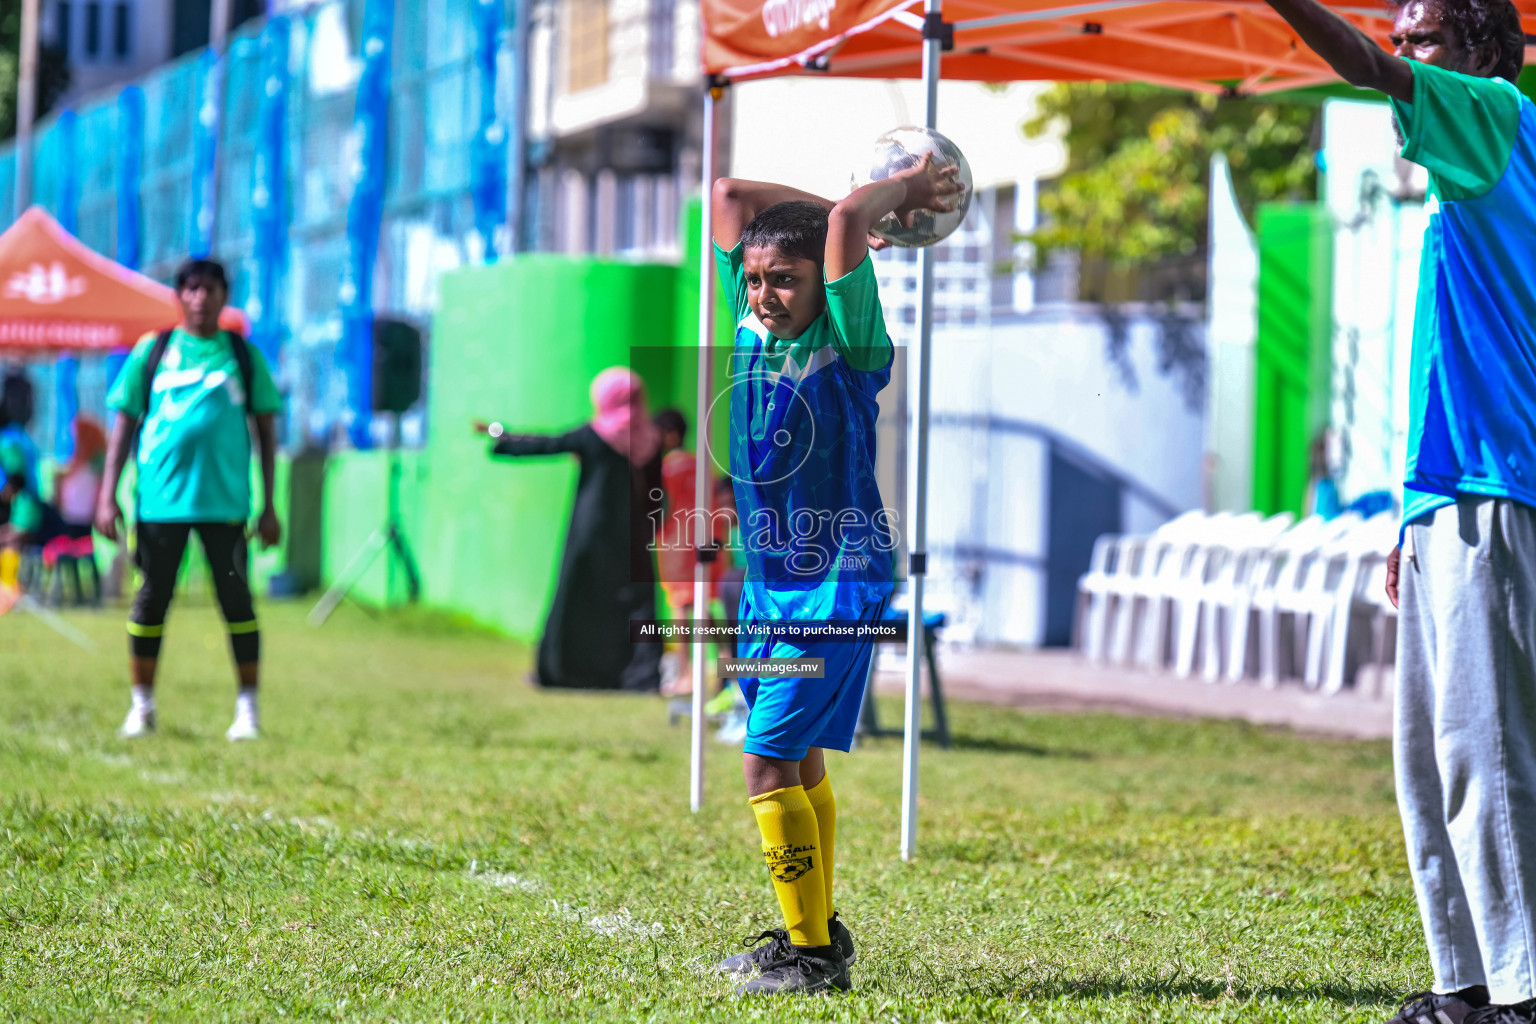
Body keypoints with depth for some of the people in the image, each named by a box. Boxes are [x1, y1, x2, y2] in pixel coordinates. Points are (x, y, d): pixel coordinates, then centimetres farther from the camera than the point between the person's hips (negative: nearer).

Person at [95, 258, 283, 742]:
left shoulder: (244, 355, 7)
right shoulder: (152, 351, 7)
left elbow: (265, 431, 9)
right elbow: (124, 423, 8)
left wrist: (269, 507, 4)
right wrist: (107, 494, 2)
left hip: (225, 499, 0)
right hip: (160, 498, 0)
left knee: (236, 598, -2)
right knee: (152, 598, 4)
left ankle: (247, 710, 5)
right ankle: (142, 706, 15)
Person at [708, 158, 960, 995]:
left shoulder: (847, 346, -13)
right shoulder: (754, 326, 4)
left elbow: (846, 219, -25)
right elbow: (729, 195, 7)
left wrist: (902, 189, -8)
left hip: (836, 585, -8)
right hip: (767, 581, 8)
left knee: (769, 761, -12)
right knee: (798, 758, 18)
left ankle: (815, 956, -6)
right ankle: (811, 928, 31)